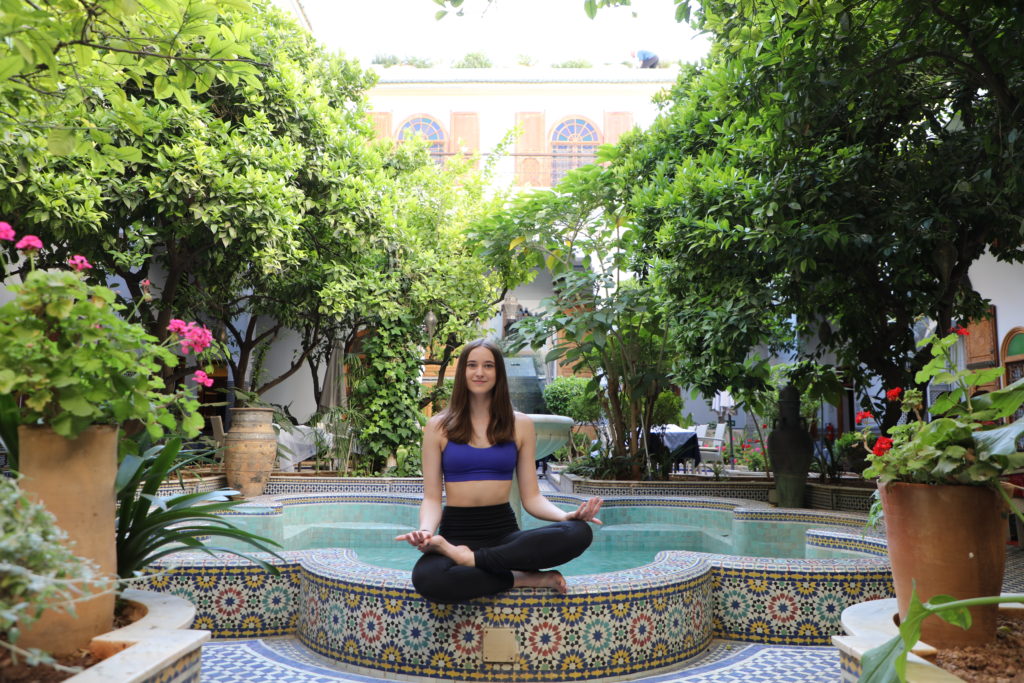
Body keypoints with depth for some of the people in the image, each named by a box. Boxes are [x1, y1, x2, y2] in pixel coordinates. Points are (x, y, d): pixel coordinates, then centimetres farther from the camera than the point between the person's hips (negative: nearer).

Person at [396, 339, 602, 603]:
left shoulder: (520, 424, 8)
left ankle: (470, 558, -22)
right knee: (426, 579, -38)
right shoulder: (439, 426, 5)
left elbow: (531, 496, 6)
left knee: (579, 533, -28)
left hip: (504, 530, 2)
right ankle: (524, 577, -17)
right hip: (456, 530, -2)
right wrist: (426, 530, -20)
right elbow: (432, 498, 2)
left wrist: (566, 515, -15)